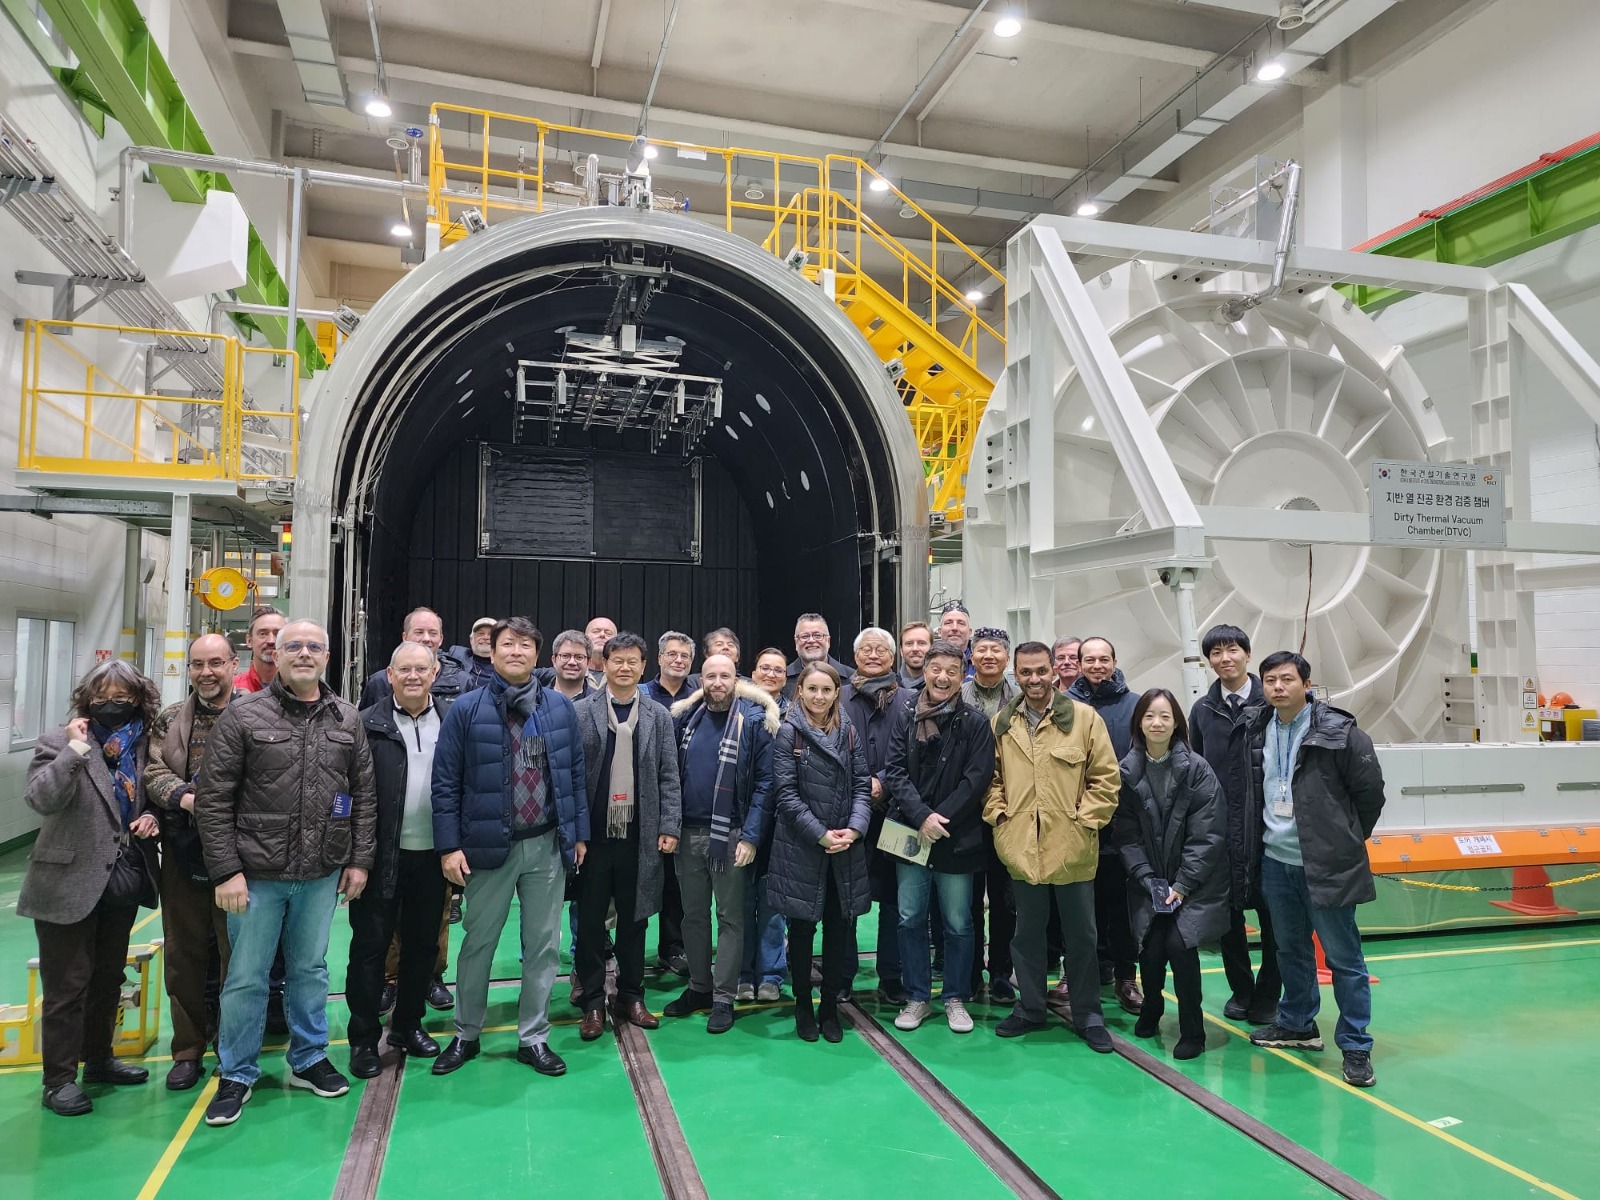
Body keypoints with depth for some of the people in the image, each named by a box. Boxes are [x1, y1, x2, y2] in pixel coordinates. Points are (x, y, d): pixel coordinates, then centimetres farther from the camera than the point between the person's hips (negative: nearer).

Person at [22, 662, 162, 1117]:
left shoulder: (142, 745, 6)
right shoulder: (59, 742, -9)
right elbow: (39, 798, -23)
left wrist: (151, 816, -3)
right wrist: (75, 749, -30)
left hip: (123, 882, 6)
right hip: (70, 886, -5)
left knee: (108, 980, 18)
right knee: (67, 986, 2)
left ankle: (99, 1059, 33)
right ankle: (59, 1079, 14)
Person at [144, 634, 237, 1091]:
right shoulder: (169, 720, 9)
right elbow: (154, 773, 0)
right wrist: (185, 798, -18)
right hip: (183, 854, 4)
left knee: (237, 953, 6)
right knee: (183, 955, 13)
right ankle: (188, 1049, 28)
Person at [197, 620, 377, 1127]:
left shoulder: (347, 720, 4)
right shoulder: (243, 715, -6)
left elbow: (363, 795, 7)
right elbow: (212, 798, -7)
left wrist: (360, 859, 3)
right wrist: (226, 870, -11)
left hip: (322, 874, 3)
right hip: (257, 873, -3)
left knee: (310, 969, 16)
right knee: (246, 976, 8)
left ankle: (308, 1060, 31)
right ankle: (237, 1075, 25)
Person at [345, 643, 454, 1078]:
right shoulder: (367, 724, -5)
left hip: (433, 854, 3)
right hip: (383, 856, -3)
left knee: (423, 944, 15)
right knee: (370, 946, 7)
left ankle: (408, 1025, 32)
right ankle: (363, 1039, 21)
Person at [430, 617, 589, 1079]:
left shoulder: (561, 708, 2)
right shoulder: (467, 709, -4)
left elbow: (575, 775, 7)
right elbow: (445, 782, -4)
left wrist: (579, 832, 5)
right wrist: (449, 845, -8)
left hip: (548, 846, 2)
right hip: (489, 845, -2)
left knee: (543, 945, 10)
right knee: (478, 943, 13)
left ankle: (533, 1037, 25)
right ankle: (466, 1035, 31)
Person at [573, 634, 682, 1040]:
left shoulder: (658, 717, 5)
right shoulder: (580, 713, -1)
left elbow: (668, 778, 4)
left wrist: (669, 828, -2)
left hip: (639, 834, 1)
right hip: (593, 833, -1)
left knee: (634, 919, 11)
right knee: (590, 920, 7)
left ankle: (630, 997, 25)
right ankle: (593, 1002, 20)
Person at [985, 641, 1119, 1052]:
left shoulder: (1084, 717, -4)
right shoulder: (1001, 723, 5)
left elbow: (1106, 779, -3)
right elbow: (992, 777, 12)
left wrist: (1084, 820, -9)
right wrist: (998, 814, -1)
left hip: (1072, 848, -2)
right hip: (1020, 847, 3)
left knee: (1081, 934, 10)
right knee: (1027, 933, 15)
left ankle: (1088, 1015, 26)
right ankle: (1030, 1008, 30)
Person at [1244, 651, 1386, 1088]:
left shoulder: (1338, 731, -13)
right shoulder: (1257, 730, 4)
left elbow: (1370, 791, -5)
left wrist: (1346, 840, 2)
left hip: (1326, 864, -6)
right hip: (1276, 860, 6)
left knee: (1343, 957, 2)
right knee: (1290, 949, 19)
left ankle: (1356, 1046, 13)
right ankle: (1298, 1024, 34)